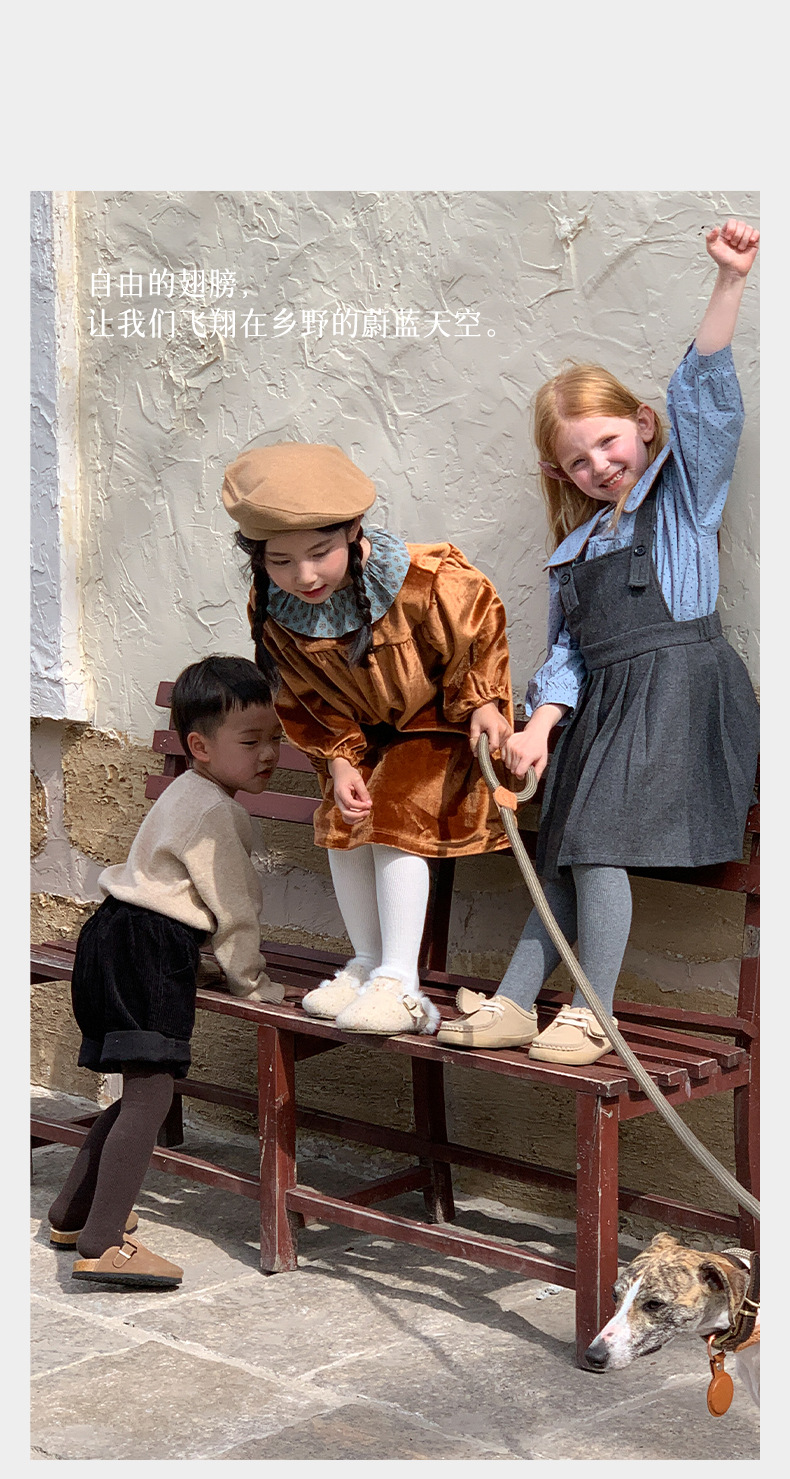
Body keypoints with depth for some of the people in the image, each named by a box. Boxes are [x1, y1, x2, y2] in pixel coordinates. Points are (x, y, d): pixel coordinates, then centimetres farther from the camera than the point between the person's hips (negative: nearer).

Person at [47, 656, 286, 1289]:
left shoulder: (191, 794, 19)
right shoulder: (215, 811, -14)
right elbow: (233, 909, -11)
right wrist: (255, 984, 1)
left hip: (120, 944, 11)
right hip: (145, 952, -11)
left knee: (144, 1090, 18)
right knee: (151, 1092, -14)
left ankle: (72, 1212, 28)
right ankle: (102, 1243, -18)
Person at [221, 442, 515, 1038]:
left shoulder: (428, 582, -34)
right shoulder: (275, 613, -20)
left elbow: (479, 636, -13)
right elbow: (308, 699, -6)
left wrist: (482, 702, -17)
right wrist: (339, 759, -16)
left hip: (441, 721, -5)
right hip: (363, 731, 5)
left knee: (394, 818, -20)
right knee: (342, 823, -4)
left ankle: (401, 983, -17)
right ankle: (368, 964, 14)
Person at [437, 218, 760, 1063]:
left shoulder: (682, 488, 6)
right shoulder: (574, 547, 20)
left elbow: (703, 391, -7)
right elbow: (567, 652, 16)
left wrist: (728, 282, -19)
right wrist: (539, 725, 0)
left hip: (680, 684, -6)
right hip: (605, 702, 7)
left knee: (598, 842, -15)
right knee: (565, 855, 6)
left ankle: (592, 1015, -7)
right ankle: (513, 1003, 11)